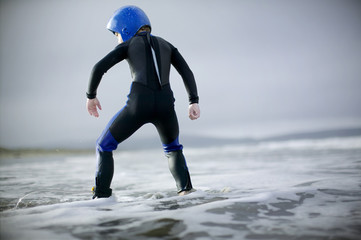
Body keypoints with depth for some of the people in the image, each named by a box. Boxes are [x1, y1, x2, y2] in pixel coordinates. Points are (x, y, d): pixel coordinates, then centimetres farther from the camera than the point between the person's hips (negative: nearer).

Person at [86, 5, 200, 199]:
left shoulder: (128, 45, 14)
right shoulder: (166, 45, 24)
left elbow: (99, 68, 4)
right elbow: (187, 72, 12)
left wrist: (91, 95, 17)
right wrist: (194, 102, 6)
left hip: (139, 105, -3)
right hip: (165, 105, 3)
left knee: (104, 146, 18)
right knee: (173, 149, 31)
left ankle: (101, 197, 8)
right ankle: (186, 190, 14)